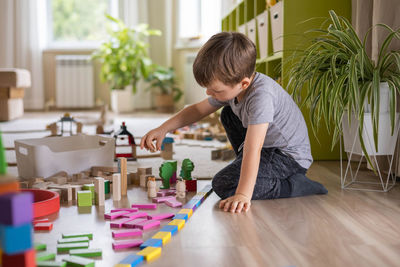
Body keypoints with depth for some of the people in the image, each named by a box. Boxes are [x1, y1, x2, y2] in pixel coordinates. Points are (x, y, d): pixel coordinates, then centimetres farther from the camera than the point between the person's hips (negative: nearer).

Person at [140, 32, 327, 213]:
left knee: (223, 185, -18)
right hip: (267, 146, 9)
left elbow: (253, 150, -38)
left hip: (291, 156, -9)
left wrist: (243, 195, -41)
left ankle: (296, 186, -11)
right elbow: (198, 110, 8)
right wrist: (163, 129, 0)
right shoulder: (231, 86, -6)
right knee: (228, 115, 16)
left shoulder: (261, 95, -33)